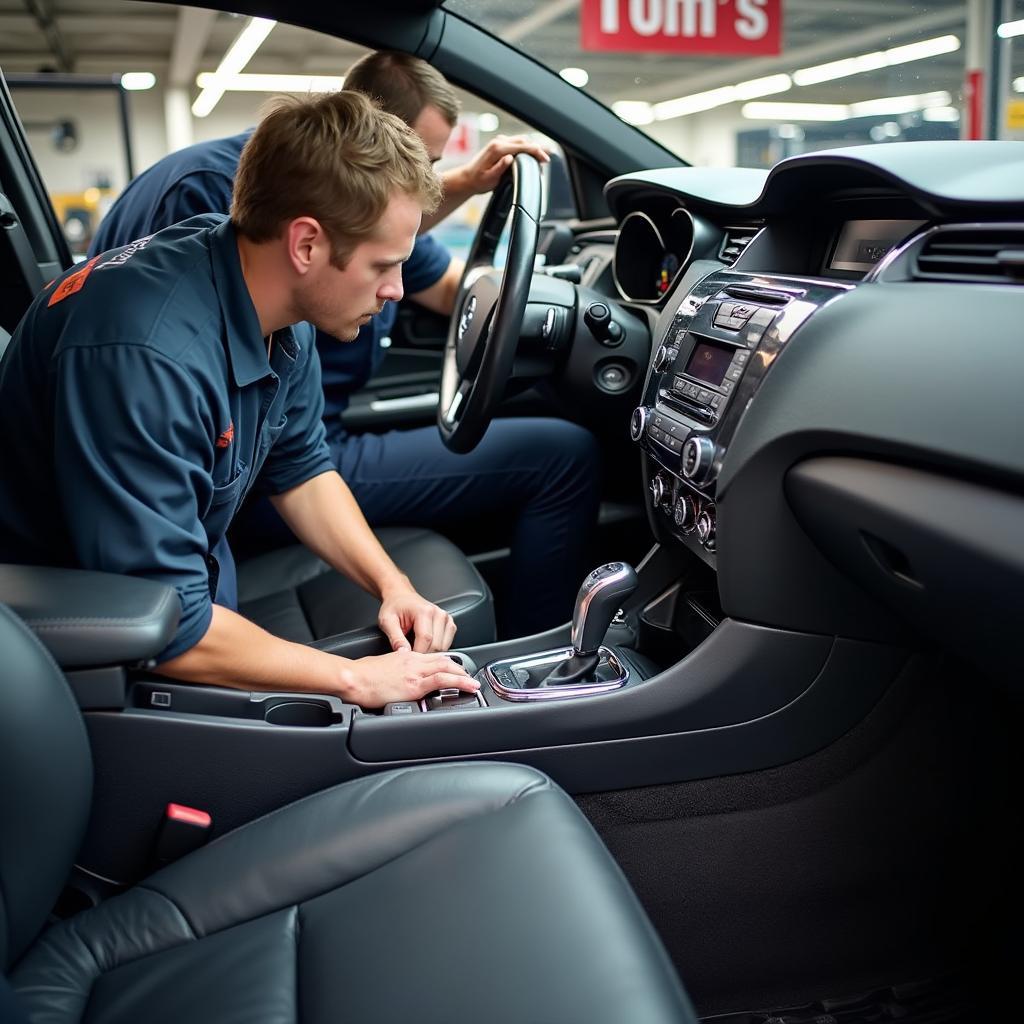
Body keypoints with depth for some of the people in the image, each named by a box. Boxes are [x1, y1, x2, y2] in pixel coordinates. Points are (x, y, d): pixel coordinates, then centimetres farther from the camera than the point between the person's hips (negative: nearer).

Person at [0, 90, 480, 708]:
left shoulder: (278, 309, -8)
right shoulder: (150, 356, -35)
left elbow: (300, 469, 6)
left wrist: (392, 583, -7)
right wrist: (354, 678, -26)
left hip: (191, 579, 8)